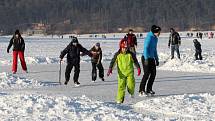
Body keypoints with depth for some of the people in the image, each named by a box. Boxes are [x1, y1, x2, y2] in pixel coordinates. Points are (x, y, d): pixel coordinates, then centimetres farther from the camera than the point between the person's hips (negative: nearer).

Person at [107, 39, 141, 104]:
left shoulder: (130, 54, 1)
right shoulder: (117, 55, 0)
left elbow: (135, 61, 8)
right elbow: (113, 62, -4)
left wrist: (138, 68, -2)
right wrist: (110, 69, -18)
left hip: (129, 72, 0)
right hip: (121, 73, 0)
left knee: (131, 84, -12)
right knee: (121, 86, -6)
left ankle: (131, 92, 22)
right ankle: (120, 99, 2)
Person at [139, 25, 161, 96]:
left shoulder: (155, 39, 14)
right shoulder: (149, 37, -14)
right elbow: (145, 48, -20)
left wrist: (157, 59, 23)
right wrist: (146, 59, -25)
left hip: (152, 59, 9)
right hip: (146, 58, -9)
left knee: (153, 74, 7)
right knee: (147, 74, -12)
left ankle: (149, 89, 16)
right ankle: (141, 91, -10)